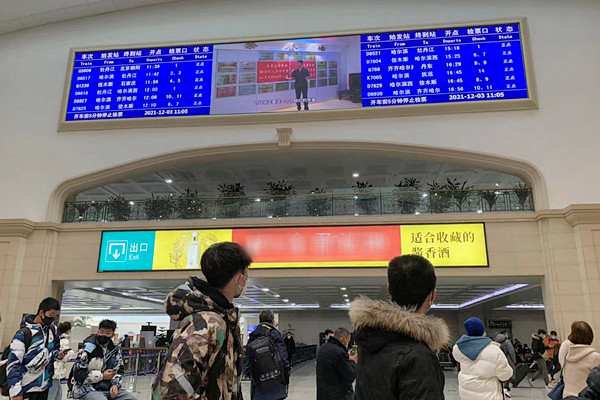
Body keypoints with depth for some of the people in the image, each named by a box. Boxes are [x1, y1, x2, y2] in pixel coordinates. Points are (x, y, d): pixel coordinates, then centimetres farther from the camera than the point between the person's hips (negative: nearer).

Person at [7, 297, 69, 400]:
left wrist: (57, 354, -3)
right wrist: (15, 390, -20)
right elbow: (13, 363, -16)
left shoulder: (52, 330, 4)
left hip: (45, 386, 6)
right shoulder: (24, 333, -15)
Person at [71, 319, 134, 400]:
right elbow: (78, 374, -11)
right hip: (88, 389, -5)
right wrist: (102, 376, -15)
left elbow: (119, 371, 13)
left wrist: (115, 384, -7)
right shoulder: (87, 350, -8)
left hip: (109, 388, 5)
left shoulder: (115, 350, 7)